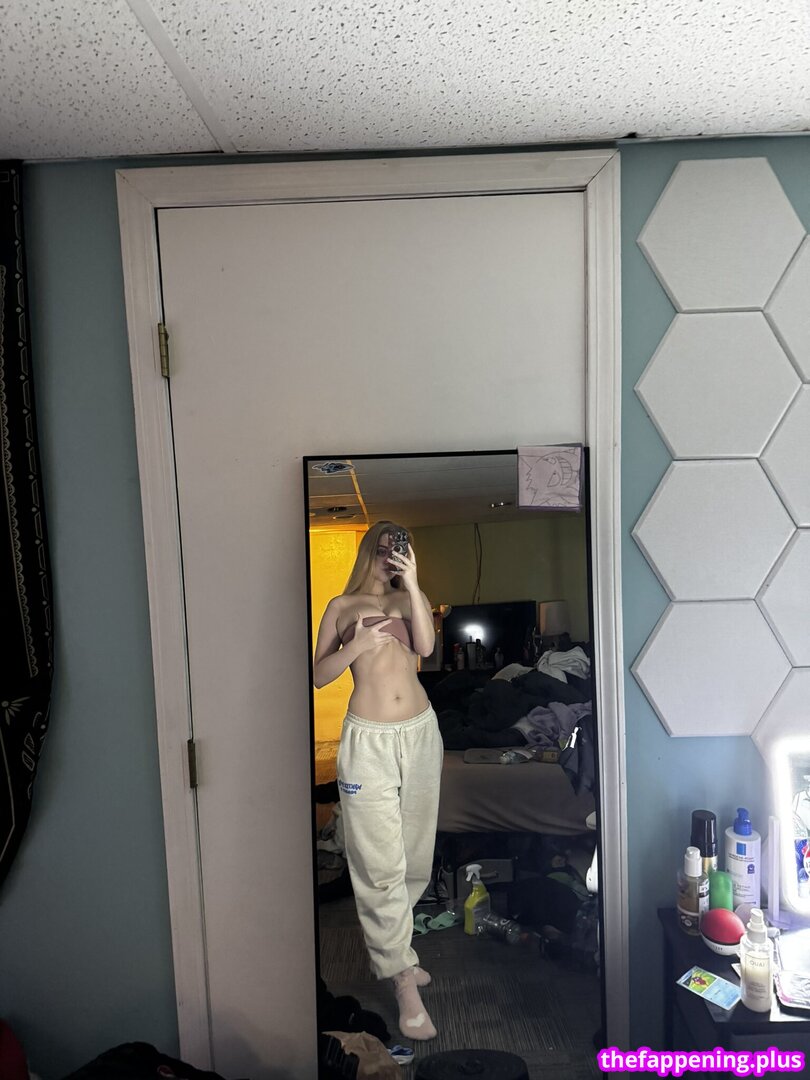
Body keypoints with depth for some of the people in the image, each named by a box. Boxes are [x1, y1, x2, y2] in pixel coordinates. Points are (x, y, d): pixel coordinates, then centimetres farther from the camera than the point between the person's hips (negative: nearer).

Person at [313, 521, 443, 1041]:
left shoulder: (412, 598, 9)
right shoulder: (342, 606, 4)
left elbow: (426, 646, -11)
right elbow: (319, 675, 0)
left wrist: (412, 583, -16)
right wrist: (357, 645, -16)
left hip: (420, 732, 4)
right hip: (369, 740, -3)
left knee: (415, 851, 14)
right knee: (381, 863, -4)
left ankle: (387, 942, 37)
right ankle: (403, 978, 9)